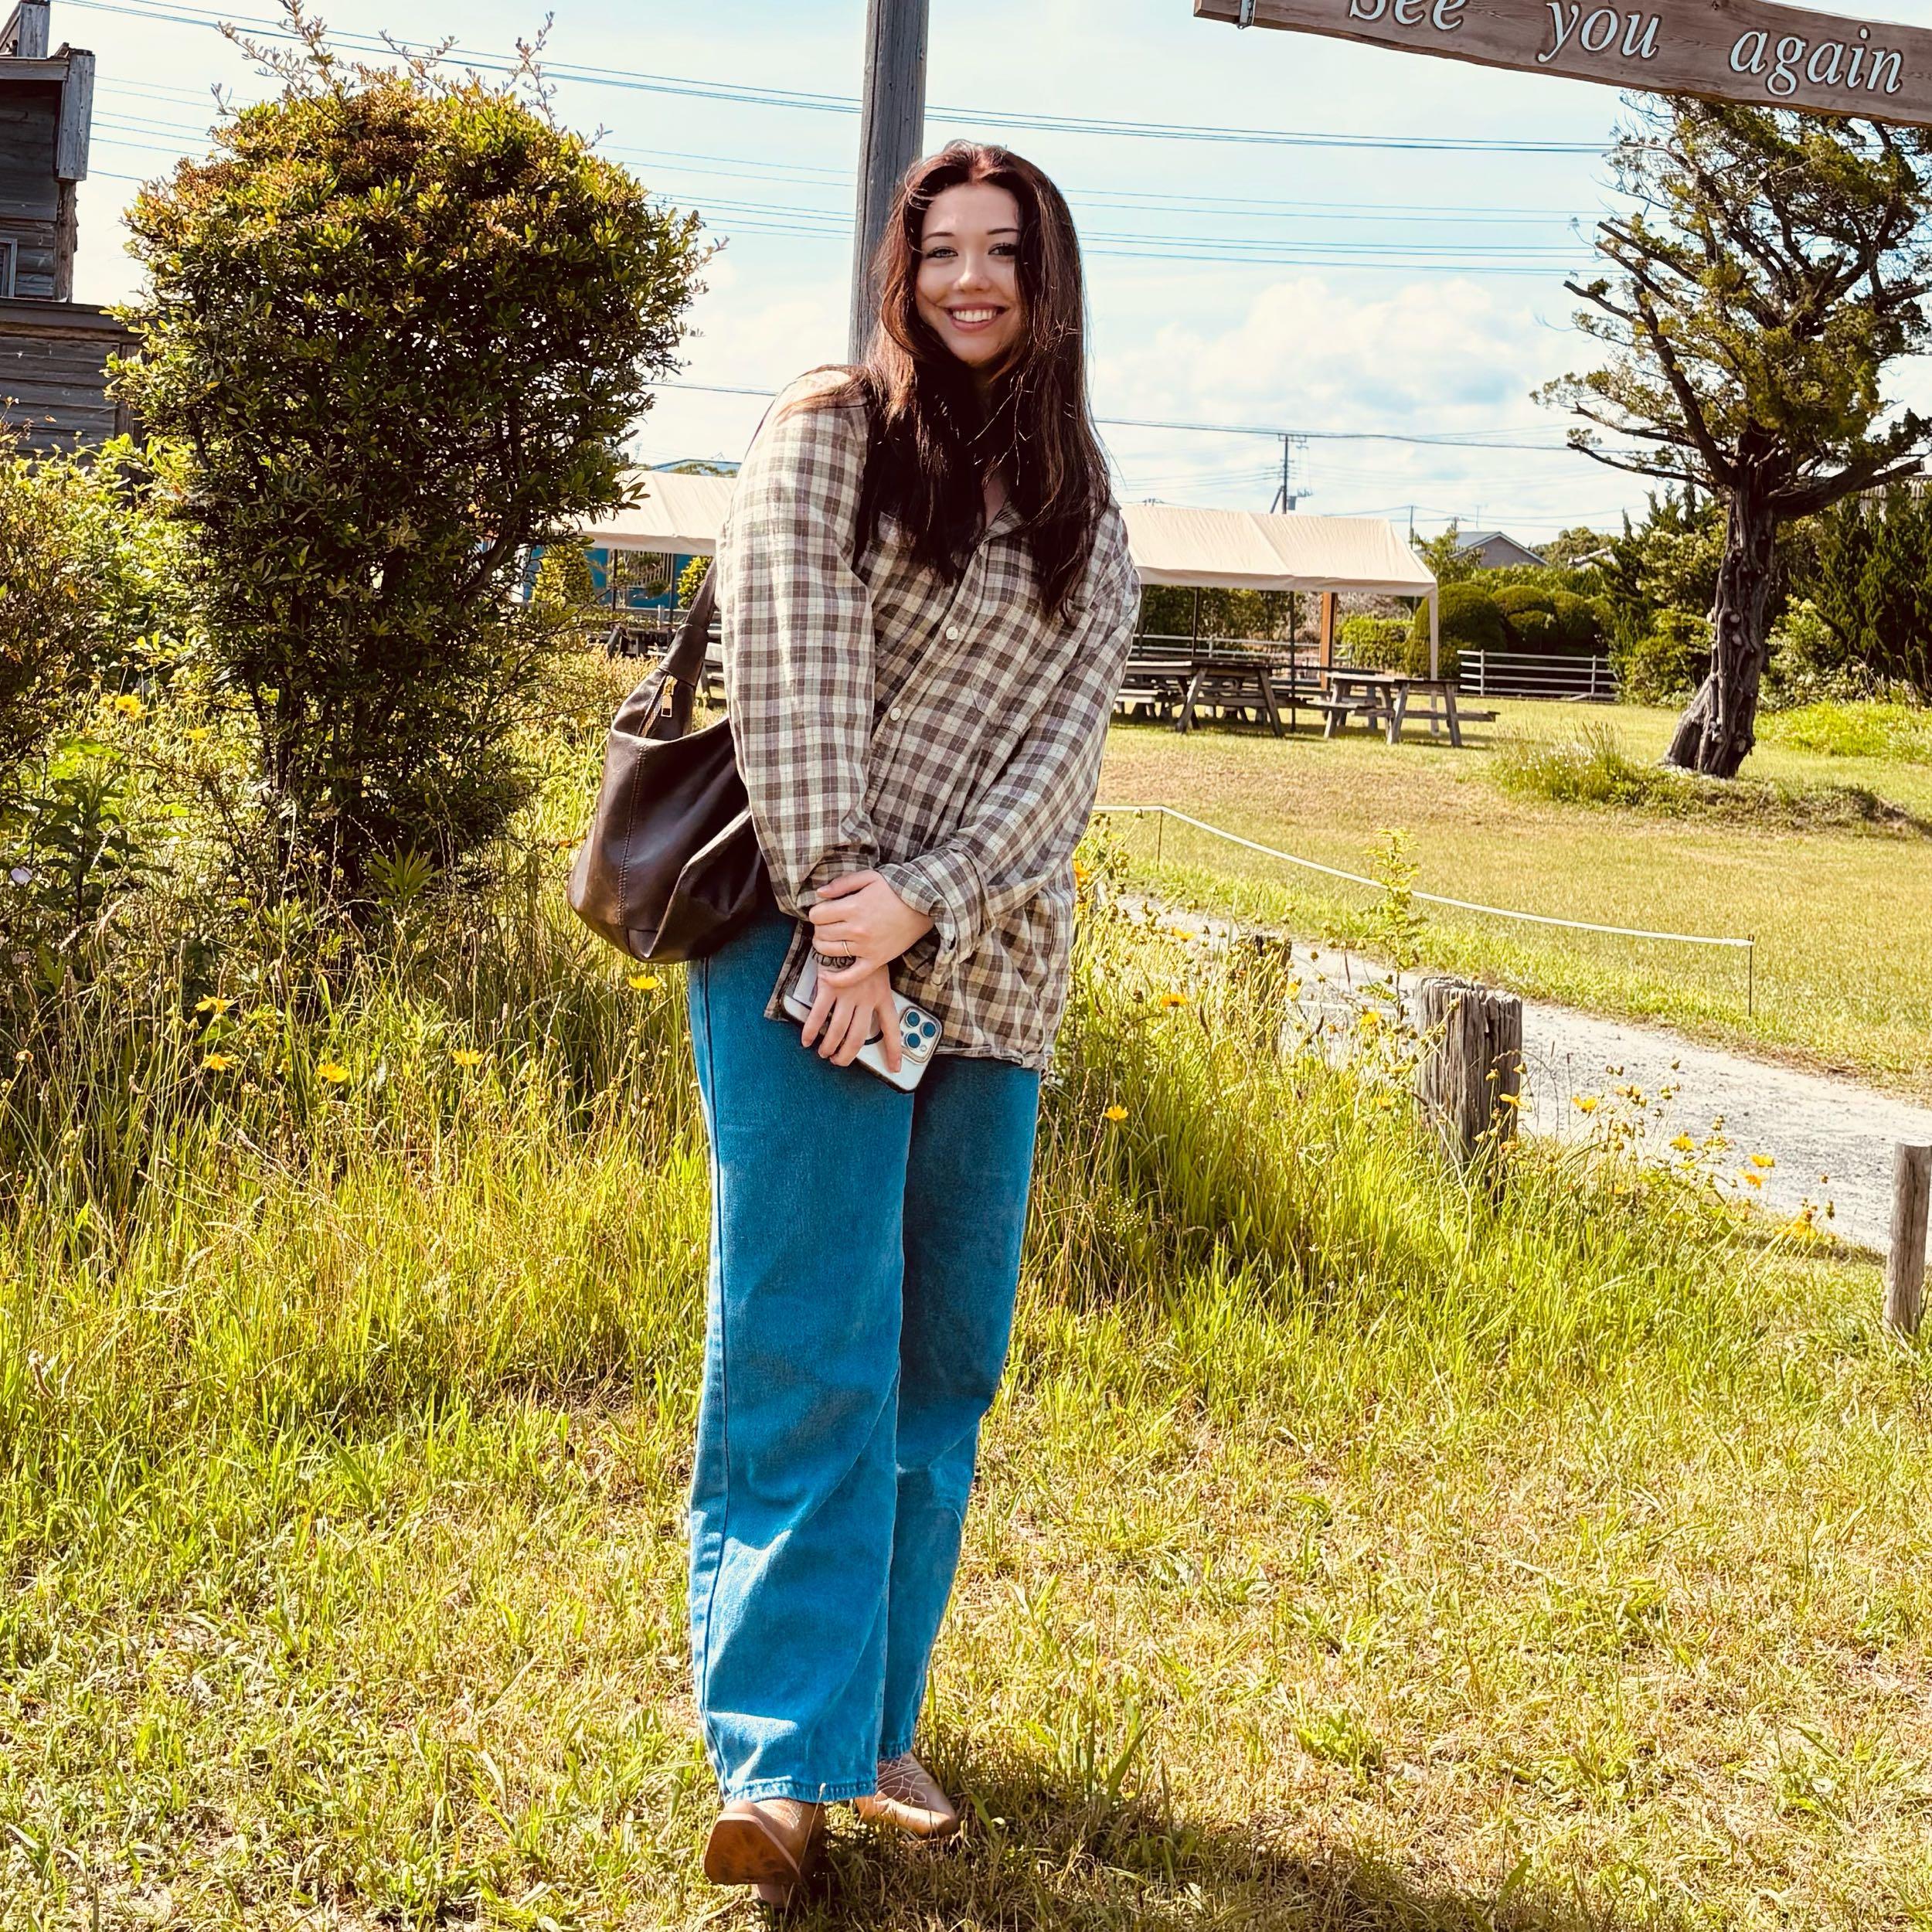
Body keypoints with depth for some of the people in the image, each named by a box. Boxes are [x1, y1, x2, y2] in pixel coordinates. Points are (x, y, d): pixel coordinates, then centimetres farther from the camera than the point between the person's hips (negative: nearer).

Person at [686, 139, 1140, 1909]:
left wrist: (919, 904, -13)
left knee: (942, 1362, 7)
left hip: (987, 977, 5)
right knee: (809, 1354, -8)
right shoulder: (831, 435, 2)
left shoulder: (1085, 520, 13)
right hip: (811, 946, -4)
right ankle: (782, 1761, -6)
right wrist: (836, 918, -16)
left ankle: (876, 1725, 18)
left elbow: (1063, 750, 2)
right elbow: (791, 669, -9)